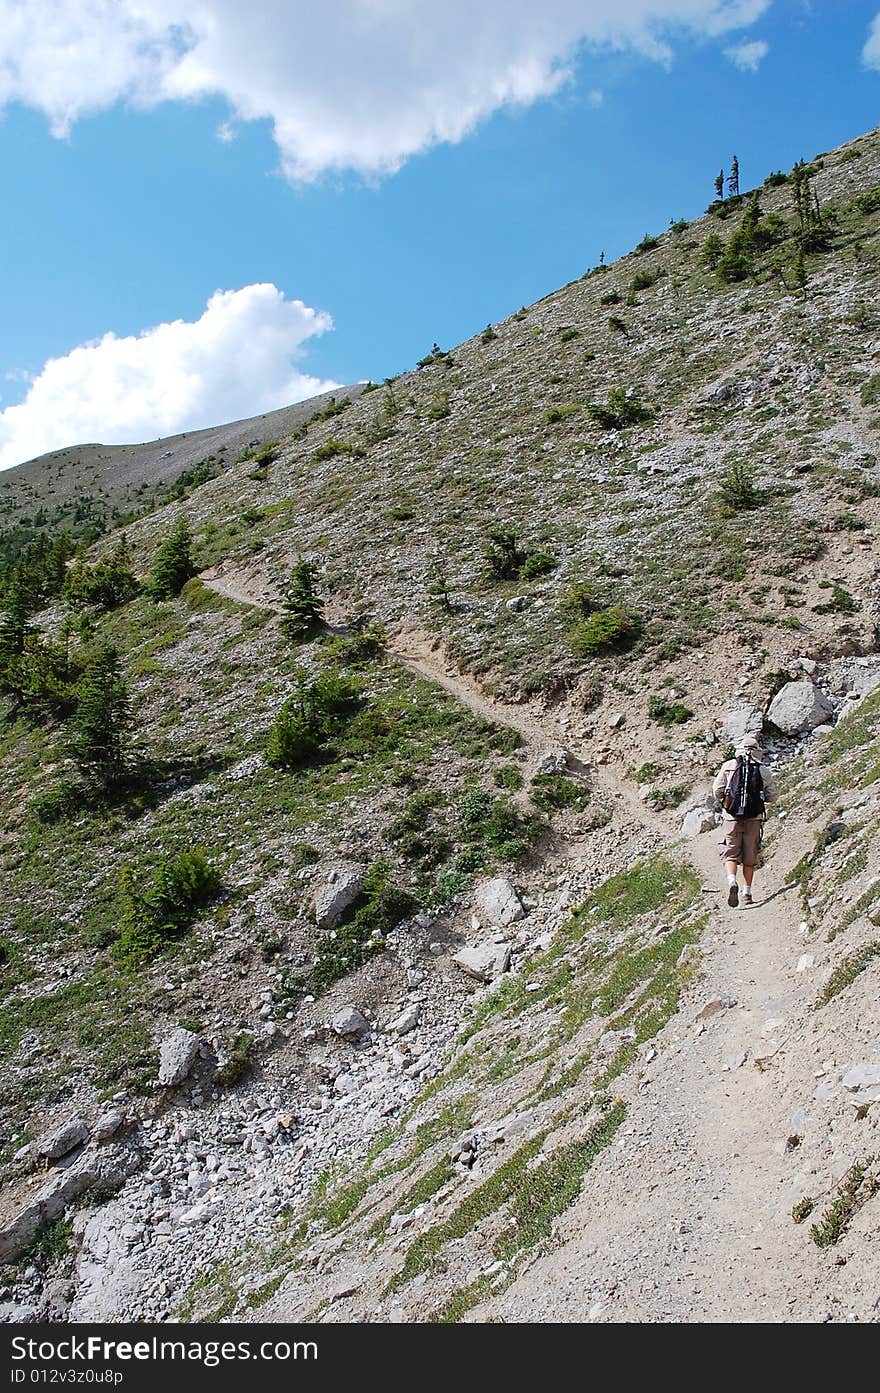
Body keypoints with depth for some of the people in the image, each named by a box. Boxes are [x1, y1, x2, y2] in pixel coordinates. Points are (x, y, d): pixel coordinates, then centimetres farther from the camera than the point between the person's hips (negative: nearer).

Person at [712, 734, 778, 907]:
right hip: (754, 817, 1)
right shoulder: (764, 770, 3)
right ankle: (747, 893, 14)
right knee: (750, 857, 10)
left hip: (732, 816, -1)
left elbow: (717, 791, -1)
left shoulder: (728, 766, 1)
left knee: (731, 853, 4)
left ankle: (732, 882, -20)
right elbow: (772, 796, 5)